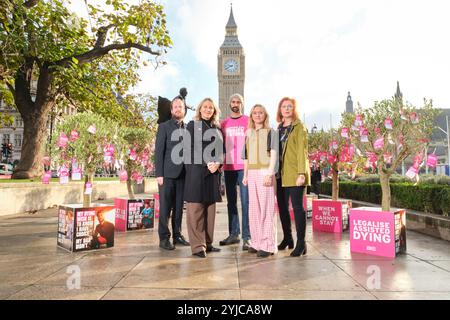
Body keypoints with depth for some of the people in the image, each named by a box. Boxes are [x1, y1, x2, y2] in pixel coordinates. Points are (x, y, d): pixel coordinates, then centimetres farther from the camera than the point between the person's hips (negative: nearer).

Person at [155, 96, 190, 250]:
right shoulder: (164, 127, 2)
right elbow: (159, 151, -3)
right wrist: (159, 174, -11)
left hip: (183, 173, 4)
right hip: (167, 173, -4)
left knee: (179, 206, 9)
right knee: (165, 207, -1)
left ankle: (177, 235, 19)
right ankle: (164, 238, 8)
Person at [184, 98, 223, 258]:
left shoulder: (217, 128, 18)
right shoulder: (192, 125, 5)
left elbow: (221, 149, 13)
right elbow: (190, 148, -4)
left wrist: (217, 163, -7)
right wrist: (207, 163, -12)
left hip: (213, 172, 5)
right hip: (196, 171, -5)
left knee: (210, 209, 7)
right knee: (195, 209, -5)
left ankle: (208, 243, 16)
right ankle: (197, 246, 0)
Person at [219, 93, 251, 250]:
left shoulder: (248, 121, 5)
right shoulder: (224, 123, 15)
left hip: (244, 167, -4)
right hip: (228, 167, 4)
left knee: (245, 202, -5)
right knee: (231, 202, 9)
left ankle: (246, 237, 0)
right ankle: (233, 234, 18)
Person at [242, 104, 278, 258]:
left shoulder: (270, 132, 4)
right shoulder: (248, 134, 17)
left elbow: (273, 154, -5)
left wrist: (269, 174, -15)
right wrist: (245, 175, 11)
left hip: (265, 172, -5)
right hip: (252, 174, 5)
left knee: (266, 208, -7)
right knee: (254, 209, 5)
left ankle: (268, 245, -3)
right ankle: (257, 242, 13)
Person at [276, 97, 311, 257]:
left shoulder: (299, 127, -1)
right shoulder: (279, 128, 17)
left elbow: (302, 151, -10)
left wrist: (301, 173, -19)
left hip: (294, 173, -6)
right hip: (281, 174, 6)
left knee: (297, 207, -5)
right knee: (282, 207, 11)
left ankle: (301, 244, 2)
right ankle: (287, 238, 26)